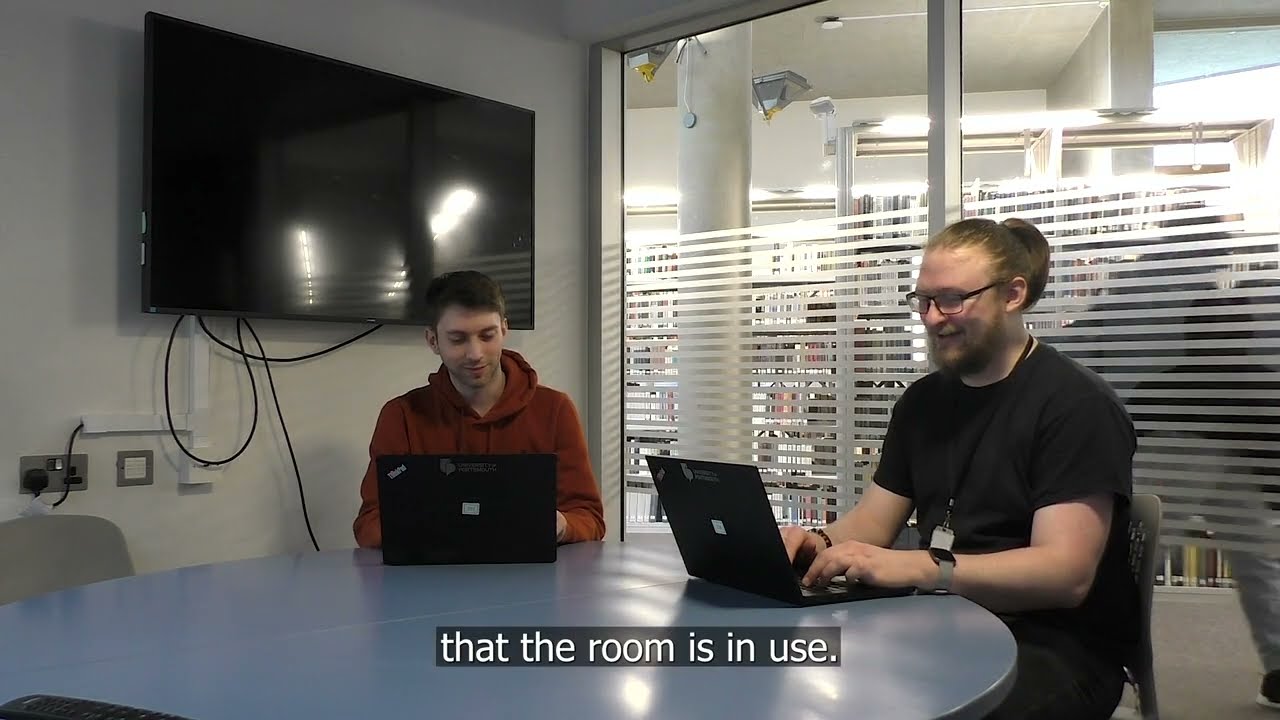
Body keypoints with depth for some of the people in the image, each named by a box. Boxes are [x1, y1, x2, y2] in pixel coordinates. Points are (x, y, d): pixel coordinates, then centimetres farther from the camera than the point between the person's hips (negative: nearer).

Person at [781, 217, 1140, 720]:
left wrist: (913, 567, -32)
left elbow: (1065, 572, -20)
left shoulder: (1077, 405, -10)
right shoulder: (922, 400, 11)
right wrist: (819, 542, -13)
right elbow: (870, 522, 11)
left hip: (1055, 647, -5)